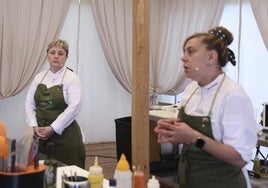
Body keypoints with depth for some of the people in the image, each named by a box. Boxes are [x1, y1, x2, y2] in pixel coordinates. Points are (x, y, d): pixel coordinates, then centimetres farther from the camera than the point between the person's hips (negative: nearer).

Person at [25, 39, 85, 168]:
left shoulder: (71, 78, -4)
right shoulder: (39, 77, 11)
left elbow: (74, 107, -14)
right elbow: (29, 104, 10)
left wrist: (52, 128, -15)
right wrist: (34, 126, -5)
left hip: (65, 135, -4)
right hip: (41, 136, 4)